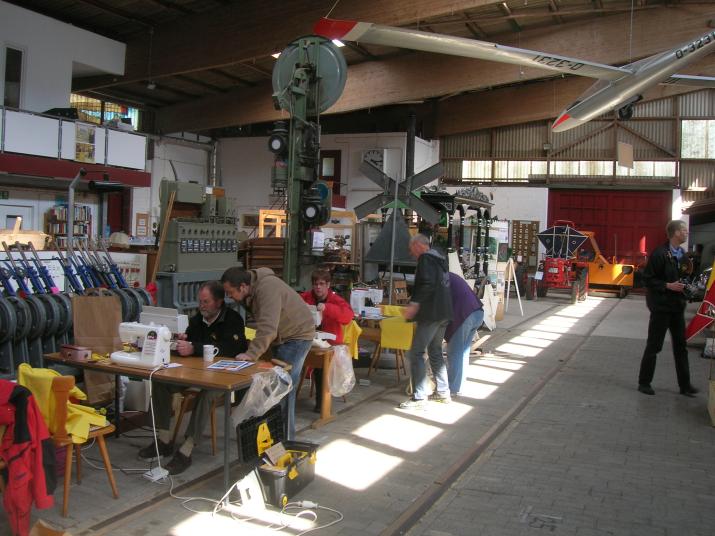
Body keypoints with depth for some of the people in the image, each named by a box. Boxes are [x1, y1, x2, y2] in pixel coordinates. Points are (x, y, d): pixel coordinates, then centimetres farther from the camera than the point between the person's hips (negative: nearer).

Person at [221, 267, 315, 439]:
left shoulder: (267, 289, -29)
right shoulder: (252, 290, 1)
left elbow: (267, 328, -36)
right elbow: (264, 325, 5)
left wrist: (251, 354, -37)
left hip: (297, 336, -10)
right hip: (282, 337, 10)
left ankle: (286, 436, -4)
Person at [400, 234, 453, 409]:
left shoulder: (425, 258, -9)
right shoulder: (439, 258, 20)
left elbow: (427, 284, -23)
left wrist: (415, 303, -25)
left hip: (431, 313, -10)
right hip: (444, 312, 10)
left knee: (416, 353, -8)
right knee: (435, 351, 19)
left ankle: (419, 398, -10)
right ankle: (443, 392, 24)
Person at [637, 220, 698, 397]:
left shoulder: (682, 254, 7)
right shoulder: (659, 254, -15)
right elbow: (647, 279, -15)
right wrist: (668, 286, -22)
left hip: (677, 306, 7)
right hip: (661, 306, -7)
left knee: (680, 346, 12)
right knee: (654, 346, 2)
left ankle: (684, 385, 21)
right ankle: (644, 383, 14)